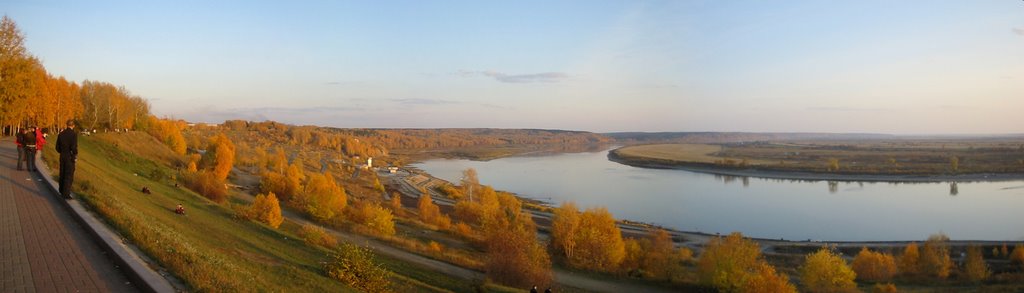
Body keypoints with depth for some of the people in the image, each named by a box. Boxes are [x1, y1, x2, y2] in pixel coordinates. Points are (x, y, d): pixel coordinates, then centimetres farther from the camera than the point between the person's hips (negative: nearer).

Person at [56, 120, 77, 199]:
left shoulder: (61, 134, 4)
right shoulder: (74, 134, -14)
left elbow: (57, 147, 7)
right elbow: (74, 147, -20)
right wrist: (76, 155, -5)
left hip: (62, 157, 6)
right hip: (70, 157, -6)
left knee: (62, 175, 17)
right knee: (69, 176, -1)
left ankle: (62, 191, 29)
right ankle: (66, 194, -1)